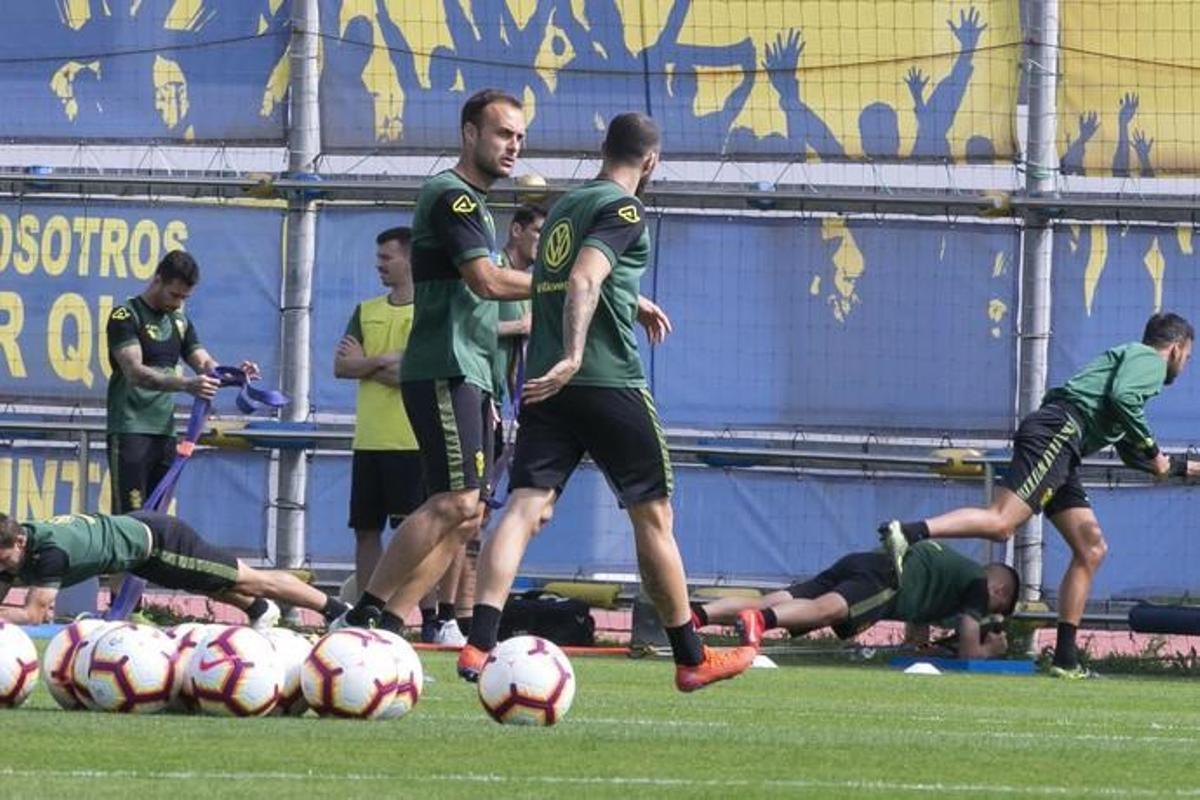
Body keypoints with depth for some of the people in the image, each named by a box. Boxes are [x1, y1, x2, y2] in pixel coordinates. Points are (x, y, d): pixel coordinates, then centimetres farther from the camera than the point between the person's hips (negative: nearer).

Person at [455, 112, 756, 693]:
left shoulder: (565, 206, 19)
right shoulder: (624, 209, -6)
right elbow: (584, 281, -22)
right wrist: (573, 357, -32)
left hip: (546, 386, 7)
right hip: (610, 384, -7)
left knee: (525, 508, -4)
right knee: (653, 517, 6)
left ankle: (479, 645, -23)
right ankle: (691, 659, 15)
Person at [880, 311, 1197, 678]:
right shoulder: (1148, 359, 8)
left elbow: (1131, 454, 42)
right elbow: (1121, 397, -15)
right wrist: (1153, 451, -7)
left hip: (1062, 451, 10)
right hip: (1056, 431, -10)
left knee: (1091, 549, 8)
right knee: (1000, 523, -26)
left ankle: (1065, 658, 6)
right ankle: (908, 533, -39)